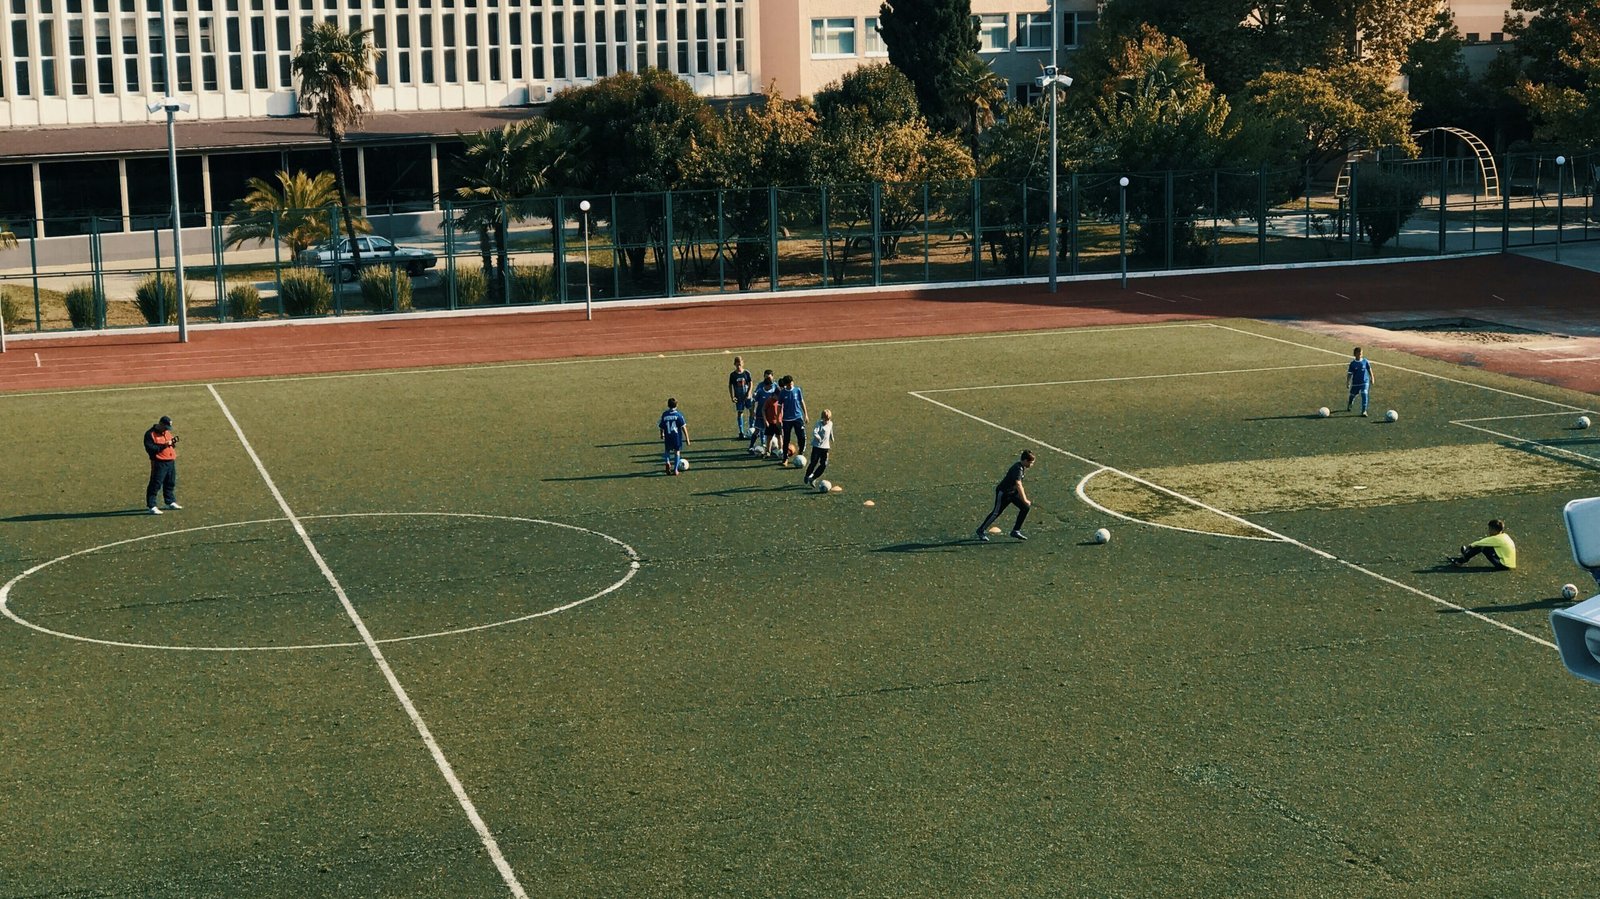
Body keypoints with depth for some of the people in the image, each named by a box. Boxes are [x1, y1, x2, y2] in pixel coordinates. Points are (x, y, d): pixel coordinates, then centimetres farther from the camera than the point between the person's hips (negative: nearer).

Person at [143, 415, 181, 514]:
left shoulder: (167, 432, 16)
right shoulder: (150, 434, -9)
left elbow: (172, 446, 25)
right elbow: (150, 448, -18)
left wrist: (173, 442, 1)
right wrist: (164, 445, -23)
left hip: (171, 462, 8)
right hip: (159, 463, -8)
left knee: (170, 483, 18)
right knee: (155, 484, -8)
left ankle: (171, 502, 32)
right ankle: (152, 507, -9)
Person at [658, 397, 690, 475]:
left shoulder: (664, 415, -2)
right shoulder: (678, 415, -9)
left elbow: (662, 427, 7)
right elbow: (683, 427, -10)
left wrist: (662, 435, 28)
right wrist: (687, 438, -4)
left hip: (668, 437, 1)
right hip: (677, 436, -1)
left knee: (667, 450, 21)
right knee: (677, 451, 13)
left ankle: (668, 462, -6)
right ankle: (675, 469, 11)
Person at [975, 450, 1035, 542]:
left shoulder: (1022, 467, 1)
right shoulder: (1018, 469, -29)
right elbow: (1018, 485, -42)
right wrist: (1025, 500, -49)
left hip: (1012, 492, 9)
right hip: (1003, 492, -9)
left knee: (1025, 508, -2)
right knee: (996, 513, -2)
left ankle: (1016, 531, 6)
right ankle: (981, 531, 13)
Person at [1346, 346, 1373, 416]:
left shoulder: (1365, 361, -4)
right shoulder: (1353, 363, -6)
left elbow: (1369, 370, 7)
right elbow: (1349, 374, -3)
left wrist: (1372, 378, 8)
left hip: (1365, 382, -1)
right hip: (1355, 383, 1)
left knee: (1364, 395, -17)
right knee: (1352, 395, 13)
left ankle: (1364, 411, -13)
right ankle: (1348, 405, 46)